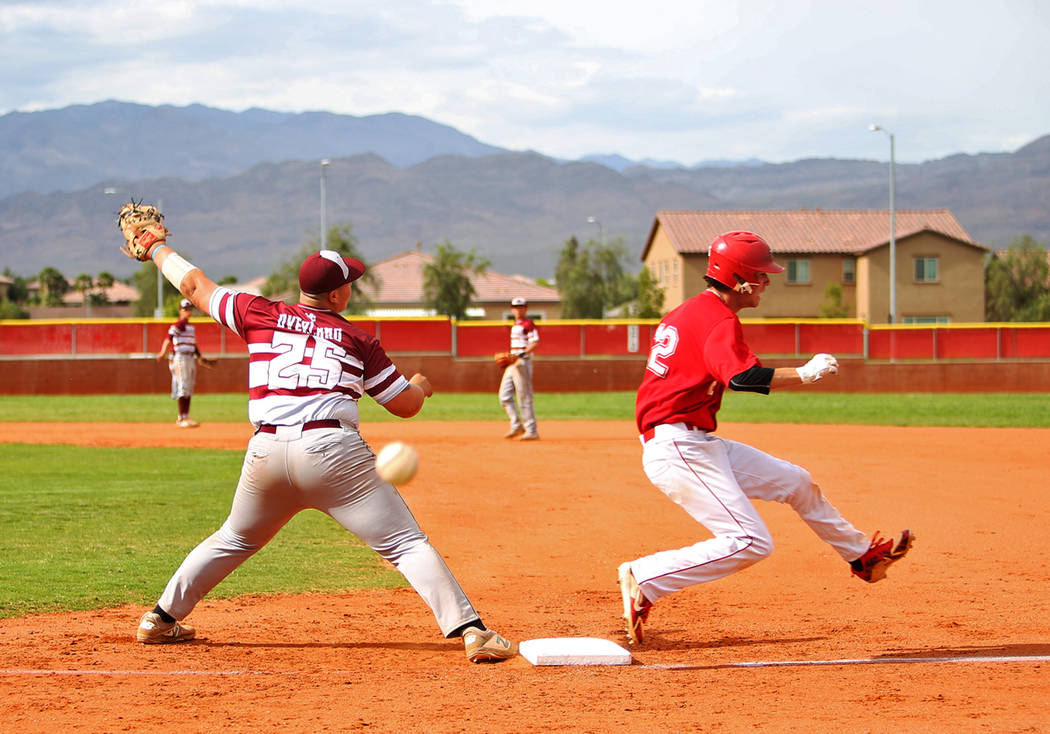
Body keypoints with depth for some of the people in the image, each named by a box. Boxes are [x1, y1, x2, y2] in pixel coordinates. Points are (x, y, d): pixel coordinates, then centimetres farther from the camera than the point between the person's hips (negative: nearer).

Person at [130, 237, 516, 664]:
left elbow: (194, 284, 26)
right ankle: (471, 631, -14)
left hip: (266, 453, 3)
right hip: (333, 452, -3)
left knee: (234, 540, 27)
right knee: (406, 544, -4)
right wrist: (420, 385, 40)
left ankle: (160, 620, 33)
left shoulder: (259, 315, 15)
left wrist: (157, 249, 45)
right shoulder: (358, 340, 10)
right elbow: (406, 404, 16)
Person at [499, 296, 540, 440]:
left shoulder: (528, 324, -8)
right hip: (512, 364, 10)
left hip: (523, 363, -10)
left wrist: (521, 355, -26)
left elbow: (535, 343, -17)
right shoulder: (515, 325, 20)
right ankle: (517, 426, 9)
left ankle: (532, 431, -4)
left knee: (524, 397, -8)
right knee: (504, 396, 5)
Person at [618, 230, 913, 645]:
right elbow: (743, 378, -31)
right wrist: (804, 374, -21)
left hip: (701, 445, 11)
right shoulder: (719, 320, -16)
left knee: (795, 482, 18)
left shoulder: (688, 312, 17)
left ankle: (861, 554, 35)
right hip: (678, 449, -11)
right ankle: (643, 579, -16)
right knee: (750, 543, -18)